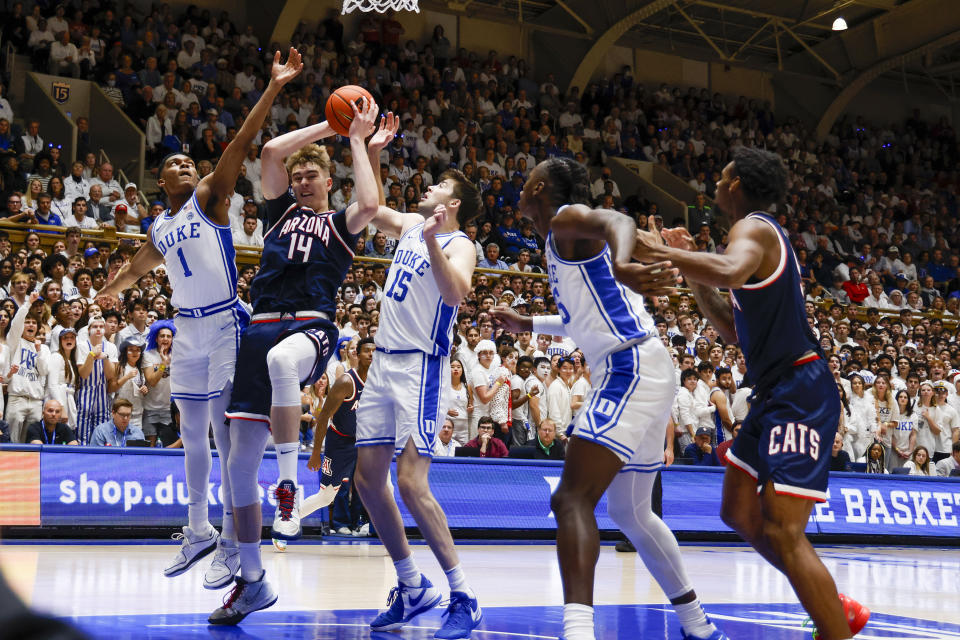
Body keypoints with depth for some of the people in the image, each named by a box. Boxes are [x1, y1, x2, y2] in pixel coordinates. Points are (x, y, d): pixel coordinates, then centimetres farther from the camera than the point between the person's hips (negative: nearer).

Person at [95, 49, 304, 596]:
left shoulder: (209, 198, -1)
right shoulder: (159, 230, 15)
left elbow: (240, 145, -13)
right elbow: (137, 268, 35)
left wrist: (273, 89, -23)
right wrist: (111, 291, 52)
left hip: (225, 324, -6)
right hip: (188, 330, 6)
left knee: (224, 432, -8)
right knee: (193, 434, 13)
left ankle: (233, 543, -3)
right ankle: (199, 533, 25)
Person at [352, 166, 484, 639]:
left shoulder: (459, 244, -8)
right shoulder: (410, 225, 14)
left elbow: (455, 292, -27)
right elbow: (368, 203, 26)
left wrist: (432, 242, -38)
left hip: (421, 366, -8)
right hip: (384, 363, 8)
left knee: (411, 483, -18)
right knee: (368, 479, 7)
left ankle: (463, 597, -9)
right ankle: (412, 588, 18)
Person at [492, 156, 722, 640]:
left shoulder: (568, 218, -6)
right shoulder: (564, 240, 23)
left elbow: (618, 222, -29)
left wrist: (621, 265, -49)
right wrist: (528, 325, 43)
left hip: (629, 369, -10)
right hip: (628, 372, 10)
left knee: (572, 499, -20)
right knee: (630, 511, 21)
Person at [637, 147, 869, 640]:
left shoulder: (752, 228, -10)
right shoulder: (760, 234, 20)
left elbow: (731, 271, -37)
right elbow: (732, 328, 26)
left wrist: (662, 251, -25)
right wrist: (689, 268, 20)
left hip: (800, 394, -11)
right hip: (776, 394, 11)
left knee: (782, 534, -16)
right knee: (739, 513, 16)